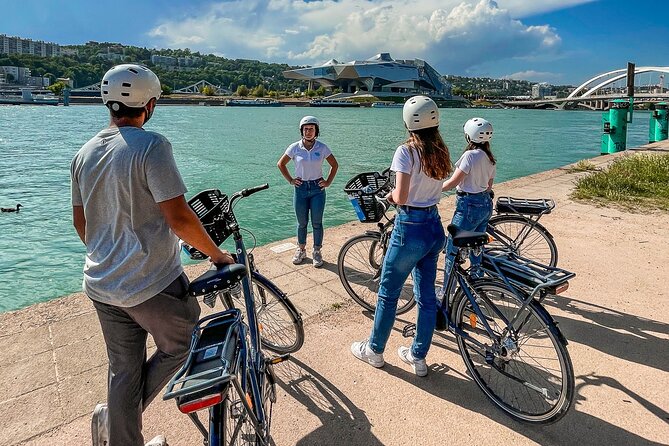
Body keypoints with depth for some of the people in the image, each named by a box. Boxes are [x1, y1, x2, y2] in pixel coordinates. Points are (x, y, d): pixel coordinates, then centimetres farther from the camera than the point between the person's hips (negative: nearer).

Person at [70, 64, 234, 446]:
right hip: (153, 284, -7)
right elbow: (179, 217, -23)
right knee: (178, 348, 19)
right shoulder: (151, 146, -17)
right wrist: (217, 254, -9)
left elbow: (80, 221, 15)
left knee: (124, 371, 19)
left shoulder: (85, 153, 7)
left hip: (101, 285, 7)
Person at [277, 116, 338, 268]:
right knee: (302, 223, 10)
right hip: (301, 188, 1)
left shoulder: (322, 148, -4)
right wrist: (290, 180, 2)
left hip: (317, 189, 0)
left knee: (317, 223, 4)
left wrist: (328, 182, 1)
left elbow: (334, 165, 7)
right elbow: (281, 164, 7)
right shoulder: (295, 148, -4)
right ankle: (301, 250, 28)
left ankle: (317, 252, 19)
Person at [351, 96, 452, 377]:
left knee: (388, 293, 10)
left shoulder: (406, 152, -16)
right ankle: (418, 357, 29)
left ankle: (374, 350, 28)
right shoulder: (442, 152, 5)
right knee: (426, 295, 15)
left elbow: (401, 198, -22)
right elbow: (434, 186, 8)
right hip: (435, 227, 7)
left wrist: (391, 195, -1)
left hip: (410, 229, -7)